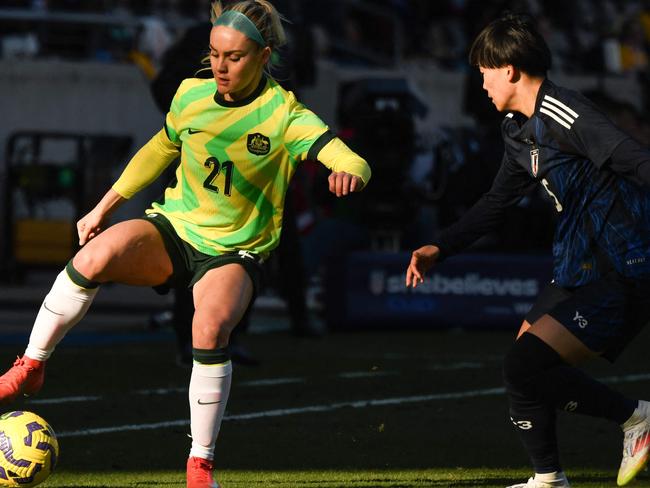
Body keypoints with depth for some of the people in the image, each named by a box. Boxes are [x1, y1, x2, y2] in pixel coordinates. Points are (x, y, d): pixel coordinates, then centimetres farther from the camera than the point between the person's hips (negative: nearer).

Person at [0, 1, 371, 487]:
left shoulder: (284, 115, -13)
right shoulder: (191, 94, -1)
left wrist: (350, 172, -51)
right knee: (95, 256, -31)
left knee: (211, 328, -34)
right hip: (173, 229, 3)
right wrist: (104, 206, 20)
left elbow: (354, 163, -26)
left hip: (234, 251, -2)